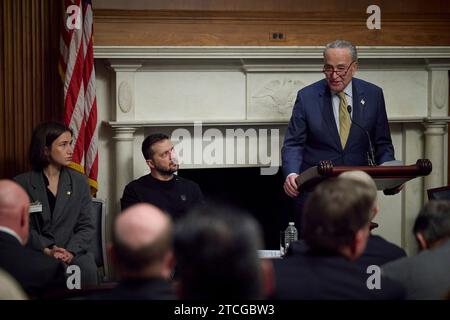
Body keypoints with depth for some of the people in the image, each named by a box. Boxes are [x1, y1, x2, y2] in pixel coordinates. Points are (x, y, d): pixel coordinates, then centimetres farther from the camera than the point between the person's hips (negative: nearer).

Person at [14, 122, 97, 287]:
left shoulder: (79, 181, 11)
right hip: (36, 252, -2)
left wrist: (71, 251, -12)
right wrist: (47, 250, -15)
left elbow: (86, 226, 6)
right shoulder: (22, 183, 4)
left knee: (87, 269, -30)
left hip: (73, 250, 2)